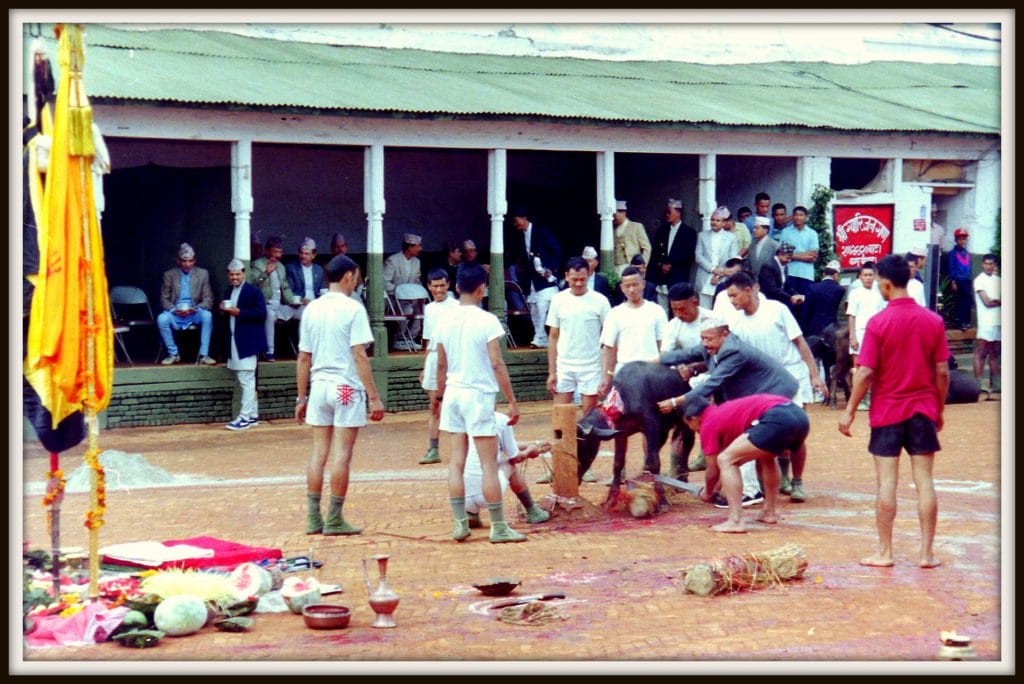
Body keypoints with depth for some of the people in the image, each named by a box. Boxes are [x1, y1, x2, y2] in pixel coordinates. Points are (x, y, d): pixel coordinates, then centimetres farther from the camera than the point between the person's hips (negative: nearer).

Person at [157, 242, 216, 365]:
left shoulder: (203, 274, 5)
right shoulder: (169, 275, 5)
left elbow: (208, 299, 1)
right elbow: (164, 299, 4)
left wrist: (195, 309, -19)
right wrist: (174, 310, -18)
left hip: (194, 313, 0)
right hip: (175, 313, 0)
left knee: (207, 315, -31)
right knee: (161, 319, -30)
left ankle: (204, 355, -25)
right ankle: (173, 354, -12)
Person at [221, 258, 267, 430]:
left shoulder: (253, 291, -7)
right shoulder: (229, 292, 16)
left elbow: (262, 313, -15)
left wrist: (239, 312, -19)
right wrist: (224, 310, -2)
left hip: (247, 343, -8)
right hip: (234, 343, 8)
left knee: (246, 380, -8)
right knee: (243, 381, 12)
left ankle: (245, 416, -7)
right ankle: (253, 414, 18)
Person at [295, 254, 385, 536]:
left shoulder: (311, 309, 9)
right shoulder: (352, 309, -8)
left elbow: (303, 358, 11)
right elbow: (359, 356, -13)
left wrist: (301, 398, 17)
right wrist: (374, 397, -12)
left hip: (319, 386, 5)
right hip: (347, 387, -5)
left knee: (319, 452, 8)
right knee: (341, 454, -2)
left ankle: (313, 518, 9)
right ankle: (334, 520, 0)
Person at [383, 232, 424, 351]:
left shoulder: (416, 262, 11)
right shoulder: (392, 260, -11)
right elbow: (384, 282, -17)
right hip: (392, 297, -7)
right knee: (408, 310, -32)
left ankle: (410, 338, -5)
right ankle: (398, 341, -16)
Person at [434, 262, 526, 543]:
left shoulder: (447, 321, 5)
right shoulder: (487, 320, -11)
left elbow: (442, 365, 13)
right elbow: (497, 364, -14)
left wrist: (439, 396, 25)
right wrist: (512, 401, -10)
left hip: (453, 394, 6)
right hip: (479, 396, -6)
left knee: (457, 462, 8)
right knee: (489, 464, -2)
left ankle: (460, 523, 9)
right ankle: (498, 527, 2)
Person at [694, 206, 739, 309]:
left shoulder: (731, 237, 7)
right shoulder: (703, 236, 10)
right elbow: (698, 256, 3)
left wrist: (719, 275, -7)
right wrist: (712, 269, -10)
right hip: (705, 281, 1)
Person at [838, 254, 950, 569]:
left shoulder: (878, 323, -11)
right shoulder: (933, 321, -1)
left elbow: (865, 373, -12)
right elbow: (942, 372, 2)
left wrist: (849, 410, -2)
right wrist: (939, 409, 14)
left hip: (887, 410, -3)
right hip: (923, 409, 3)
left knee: (886, 482, 2)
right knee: (924, 481, 4)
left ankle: (884, 552, 5)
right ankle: (926, 553, 7)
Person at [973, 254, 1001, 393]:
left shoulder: (998, 280, 15)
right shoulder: (979, 280, -2)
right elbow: (987, 302, -9)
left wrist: (994, 301, -9)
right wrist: (1000, 302, 2)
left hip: (998, 323, 6)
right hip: (986, 323, -6)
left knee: (994, 355, 9)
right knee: (980, 354, -6)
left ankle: (994, 384, 12)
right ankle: (978, 384, -6)